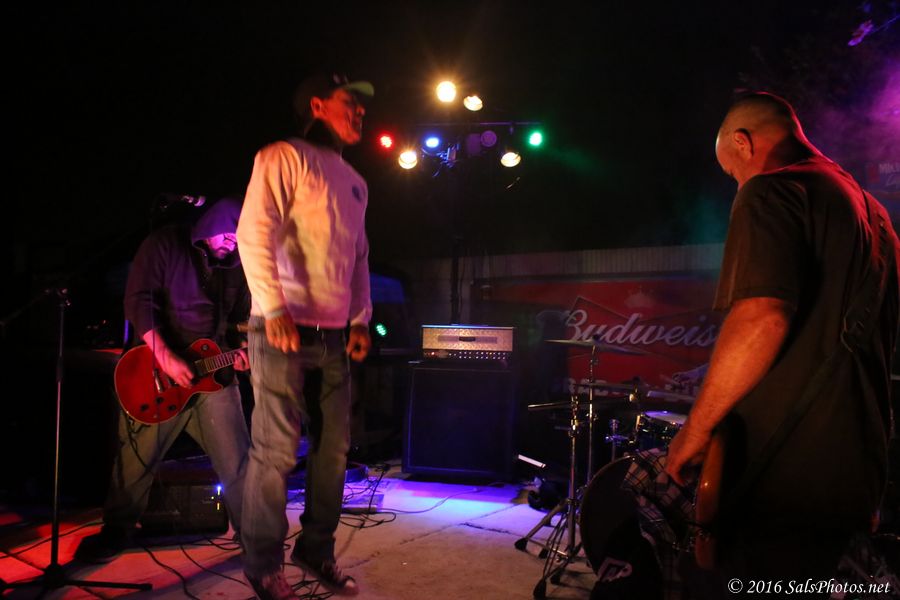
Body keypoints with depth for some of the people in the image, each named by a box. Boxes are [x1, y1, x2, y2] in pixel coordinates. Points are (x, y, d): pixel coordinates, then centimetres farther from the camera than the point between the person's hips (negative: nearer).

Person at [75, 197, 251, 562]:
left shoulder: (236, 265, 8)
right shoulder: (165, 244, -6)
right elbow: (138, 301, -15)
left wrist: (239, 350, -6)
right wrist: (166, 358, -23)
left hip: (215, 372, 3)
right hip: (157, 371, -3)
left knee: (237, 461, 2)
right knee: (137, 459, 6)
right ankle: (117, 531, 28)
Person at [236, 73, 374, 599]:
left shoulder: (356, 183, 21)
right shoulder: (284, 158, -2)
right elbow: (255, 234, -12)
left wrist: (361, 320, 13)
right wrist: (275, 308, -19)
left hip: (335, 334, 7)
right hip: (285, 328, -7)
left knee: (334, 448, 9)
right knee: (277, 450, -3)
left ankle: (317, 551, 24)